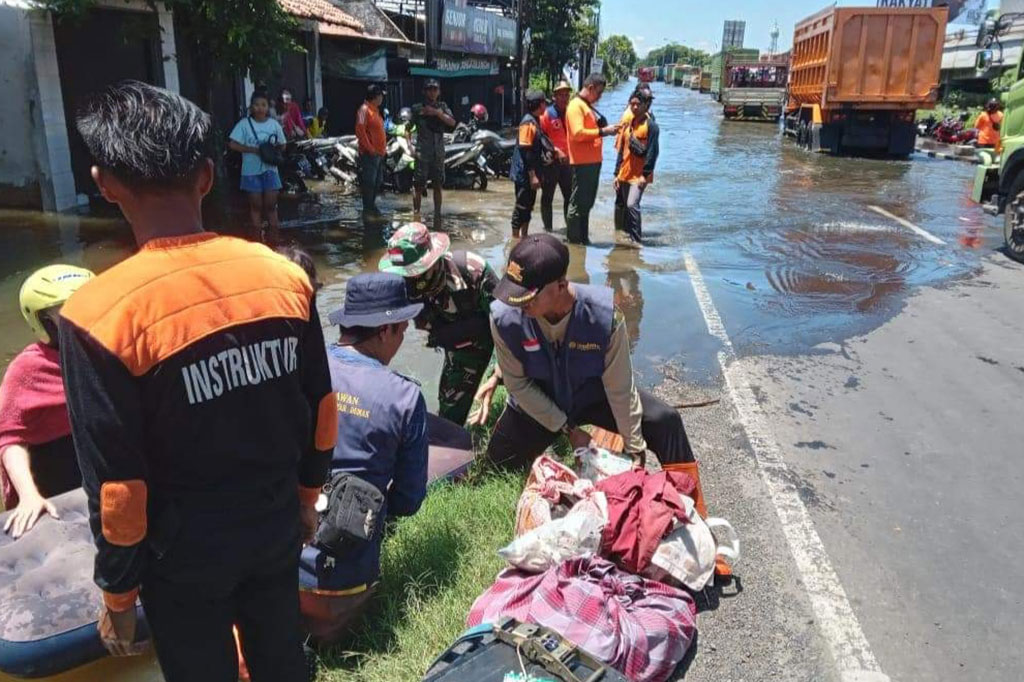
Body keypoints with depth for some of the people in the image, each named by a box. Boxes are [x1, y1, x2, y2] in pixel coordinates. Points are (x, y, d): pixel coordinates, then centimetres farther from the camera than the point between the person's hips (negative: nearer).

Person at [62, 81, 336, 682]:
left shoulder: (98, 315, -23)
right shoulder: (285, 276, -11)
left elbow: (116, 485, -18)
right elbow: (321, 410, -1)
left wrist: (118, 594, -2)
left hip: (184, 556, -3)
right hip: (277, 528, 3)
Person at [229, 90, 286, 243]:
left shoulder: (274, 124, 1)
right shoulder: (244, 124, -6)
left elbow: (282, 145, 9)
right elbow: (232, 144, -10)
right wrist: (254, 150, -19)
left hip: (270, 169, 2)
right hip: (251, 171, -1)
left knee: (271, 204, 3)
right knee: (256, 205, 6)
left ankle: (273, 238, 11)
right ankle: (257, 239, 15)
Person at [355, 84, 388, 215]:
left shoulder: (375, 110, 18)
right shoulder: (364, 109, -11)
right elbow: (360, 131, -20)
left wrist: (383, 148, 15)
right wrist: (369, 148, -20)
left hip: (379, 153, 10)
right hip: (369, 154, -10)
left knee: (377, 182, 14)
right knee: (369, 182, -8)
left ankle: (371, 206, 23)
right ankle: (367, 209, -4)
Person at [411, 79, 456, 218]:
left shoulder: (442, 107, 8)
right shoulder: (417, 109, 0)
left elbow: (452, 123, -7)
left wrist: (437, 112, -17)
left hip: (439, 153, 3)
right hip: (422, 153, -3)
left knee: (438, 185, 9)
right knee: (419, 186, -3)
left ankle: (437, 213, 18)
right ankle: (416, 214, 4)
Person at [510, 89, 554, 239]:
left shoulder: (535, 121, 14)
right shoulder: (528, 123, -16)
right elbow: (525, 151, -21)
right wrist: (532, 175, -23)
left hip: (531, 173, 10)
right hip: (525, 174, -10)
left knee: (528, 205, 14)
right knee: (522, 205, -4)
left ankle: (524, 236, 23)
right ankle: (515, 237, 3)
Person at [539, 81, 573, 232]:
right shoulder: (547, 113, -7)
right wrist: (556, 151, -18)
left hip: (567, 161, 5)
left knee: (570, 195, 10)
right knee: (547, 196, 3)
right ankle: (548, 228, 10)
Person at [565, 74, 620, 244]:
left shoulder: (588, 106, 19)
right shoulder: (576, 106, -11)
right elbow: (578, 133, -21)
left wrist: (607, 129, 9)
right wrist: (603, 131, -19)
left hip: (593, 161, 10)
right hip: (582, 162, -10)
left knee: (587, 202, 14)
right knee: (578, 202, -4)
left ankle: (583, 237, 22)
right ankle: (574, 238, 2)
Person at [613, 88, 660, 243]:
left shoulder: (650, 125, -6)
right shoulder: (628, 124, 12)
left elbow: (652, 152, -12)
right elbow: (621, 150, 14)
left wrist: (645, 174, -18)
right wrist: (617, 173, 10)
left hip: (639, 174, -7)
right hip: (625, 174, 7)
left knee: (632, 204, -19)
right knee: (620, 205, 11)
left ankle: (636, 239, -11)